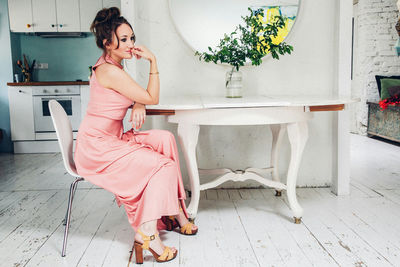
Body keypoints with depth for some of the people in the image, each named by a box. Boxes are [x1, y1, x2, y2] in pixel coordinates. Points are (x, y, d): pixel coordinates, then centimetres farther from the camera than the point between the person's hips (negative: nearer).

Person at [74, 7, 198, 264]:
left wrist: (139, 105, -7)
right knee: (161, 164, -15)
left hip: (110, 139, 9)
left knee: (165, 138, -5)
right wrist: (153, 61, -13)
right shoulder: (112, 71, -20)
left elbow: (140, 97, 16)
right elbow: (153, 98, -13)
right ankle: (147, 234, -12)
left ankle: (173, 211, -2)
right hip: (97, 146, -9)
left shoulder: (109, 66, 12)